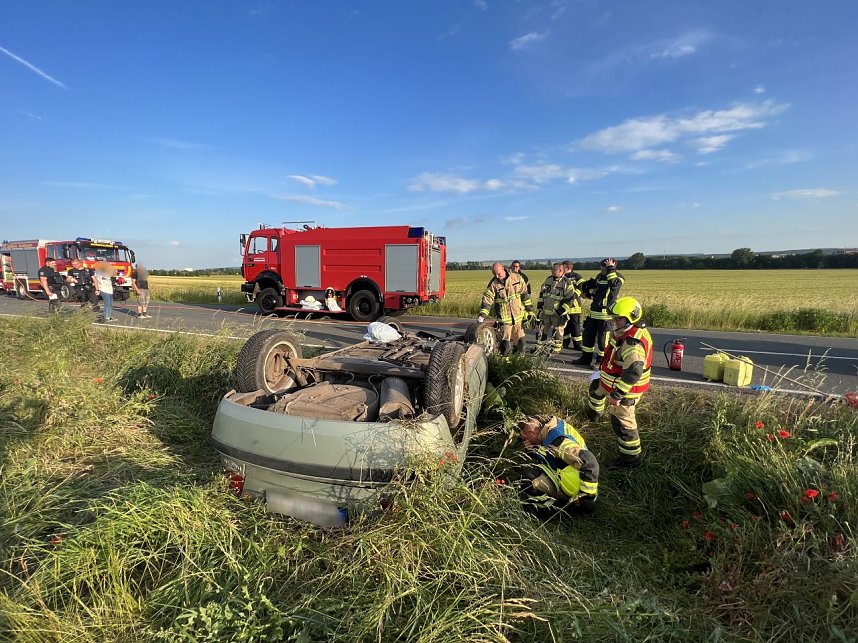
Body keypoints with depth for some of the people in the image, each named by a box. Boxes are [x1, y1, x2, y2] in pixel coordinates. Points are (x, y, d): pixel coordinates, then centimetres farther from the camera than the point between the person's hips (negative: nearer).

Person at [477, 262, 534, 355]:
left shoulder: (517, 278, -3)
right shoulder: (493, 284, -8)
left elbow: (525, 295, 5)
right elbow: (487, 300, -9)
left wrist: (530, 310, 7)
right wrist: (482, 315, -19)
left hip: (518, 317, 2)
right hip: (504, 319, -2)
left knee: (520, 342, 11)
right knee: (505, 344, -1)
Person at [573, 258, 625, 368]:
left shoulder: (618, 278, -10)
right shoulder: (600, 276, 13)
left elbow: (614, 283, -35)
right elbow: (591, 284, 32)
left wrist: (610, 268, -26)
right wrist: (587, 292, 13)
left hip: (605, 314, -8)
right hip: (593, 312, 8)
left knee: (602, 339, -1)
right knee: (587, 334, 14)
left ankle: (601, 361, 11)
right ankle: (586, 358, 26)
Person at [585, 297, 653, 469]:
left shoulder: (633, 342, -32)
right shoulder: (625, 333, 2)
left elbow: (633, 372, -37)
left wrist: (617, 394, -34)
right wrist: (604, 369, 31)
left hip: (625, 389, -11)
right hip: (611, 381, 11)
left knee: (623, 423, 0)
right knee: (596, 388, 33)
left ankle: (631, 458, 17)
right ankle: (595, 413, 62)